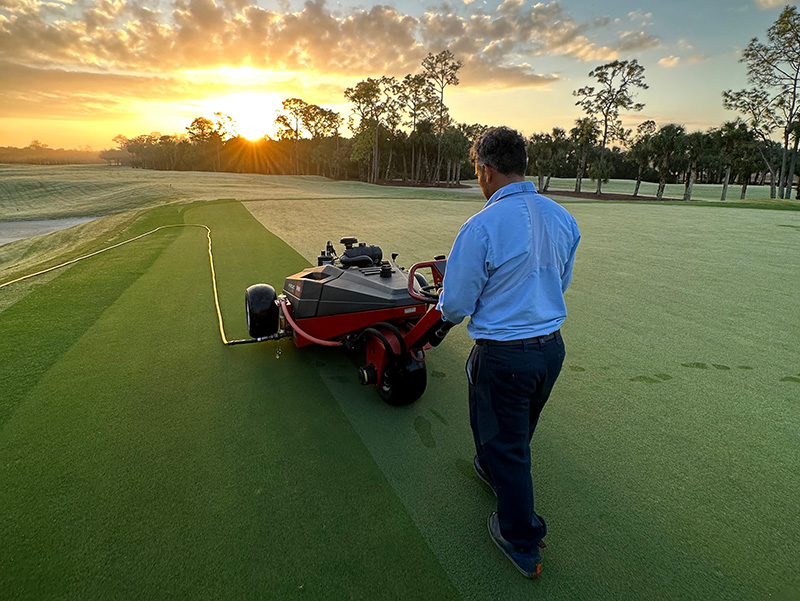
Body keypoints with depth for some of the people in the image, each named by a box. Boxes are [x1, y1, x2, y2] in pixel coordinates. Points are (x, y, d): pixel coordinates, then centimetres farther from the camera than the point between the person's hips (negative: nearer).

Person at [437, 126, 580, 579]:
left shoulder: (481, 227, -23)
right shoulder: (562, 217, -1)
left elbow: (456, 306, -16)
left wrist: (446, 310, 7)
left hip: (503, 356, -7)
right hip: (553, 346, 7)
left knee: (505, 443, 13)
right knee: (520, 429, 29)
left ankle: (523, 542, 31)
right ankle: (493, 471, 58)